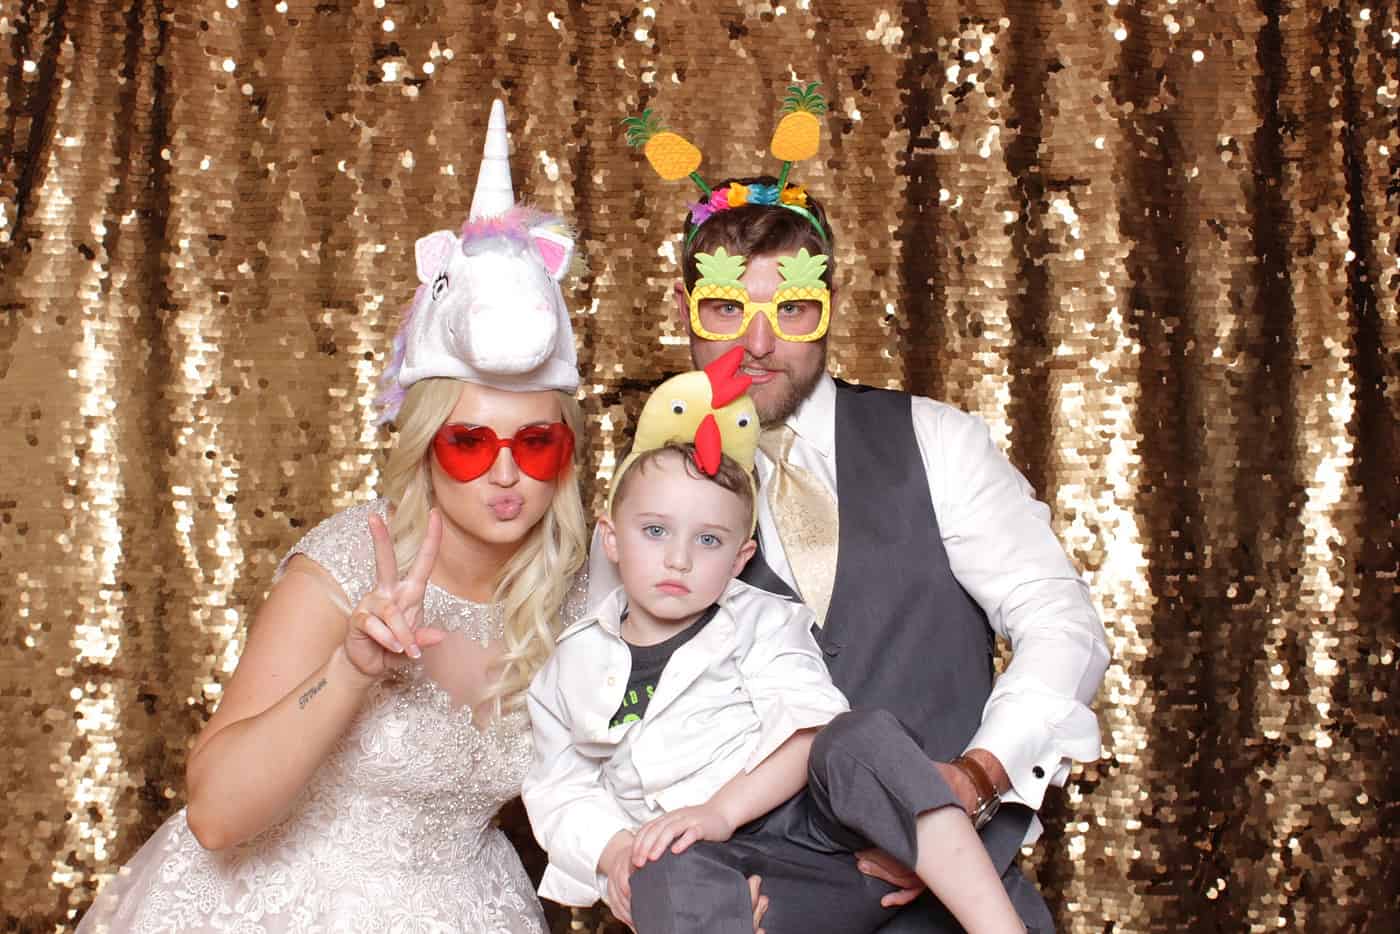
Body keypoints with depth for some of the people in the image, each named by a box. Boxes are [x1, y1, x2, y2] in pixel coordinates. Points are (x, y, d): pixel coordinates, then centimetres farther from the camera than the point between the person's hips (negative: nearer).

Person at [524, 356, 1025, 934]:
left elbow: (810, 730, -6)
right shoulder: (572, 668, 16)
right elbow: (561, 795, 14)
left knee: (862, 740, -32)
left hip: (819, 832, 0)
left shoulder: (762, 625, 10)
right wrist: (614, 853, -8)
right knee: (667, 876, -37)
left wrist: (722, 808, -21)